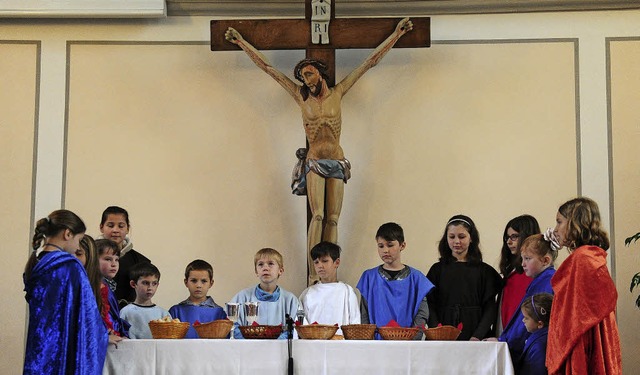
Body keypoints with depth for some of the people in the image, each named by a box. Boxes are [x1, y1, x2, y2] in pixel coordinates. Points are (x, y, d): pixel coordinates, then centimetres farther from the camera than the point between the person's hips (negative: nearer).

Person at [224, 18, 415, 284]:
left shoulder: (338, 93, 6)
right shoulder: (301, 97, 6)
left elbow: (371, 61, 8)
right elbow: (266, 67, 7)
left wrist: (396, 34, 8)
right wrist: (241, 42, 8)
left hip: (337, 162, 1)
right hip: (314, 161, -1)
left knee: (332, 219, -3)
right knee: (318, 216, -16)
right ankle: (313, 275, -20)